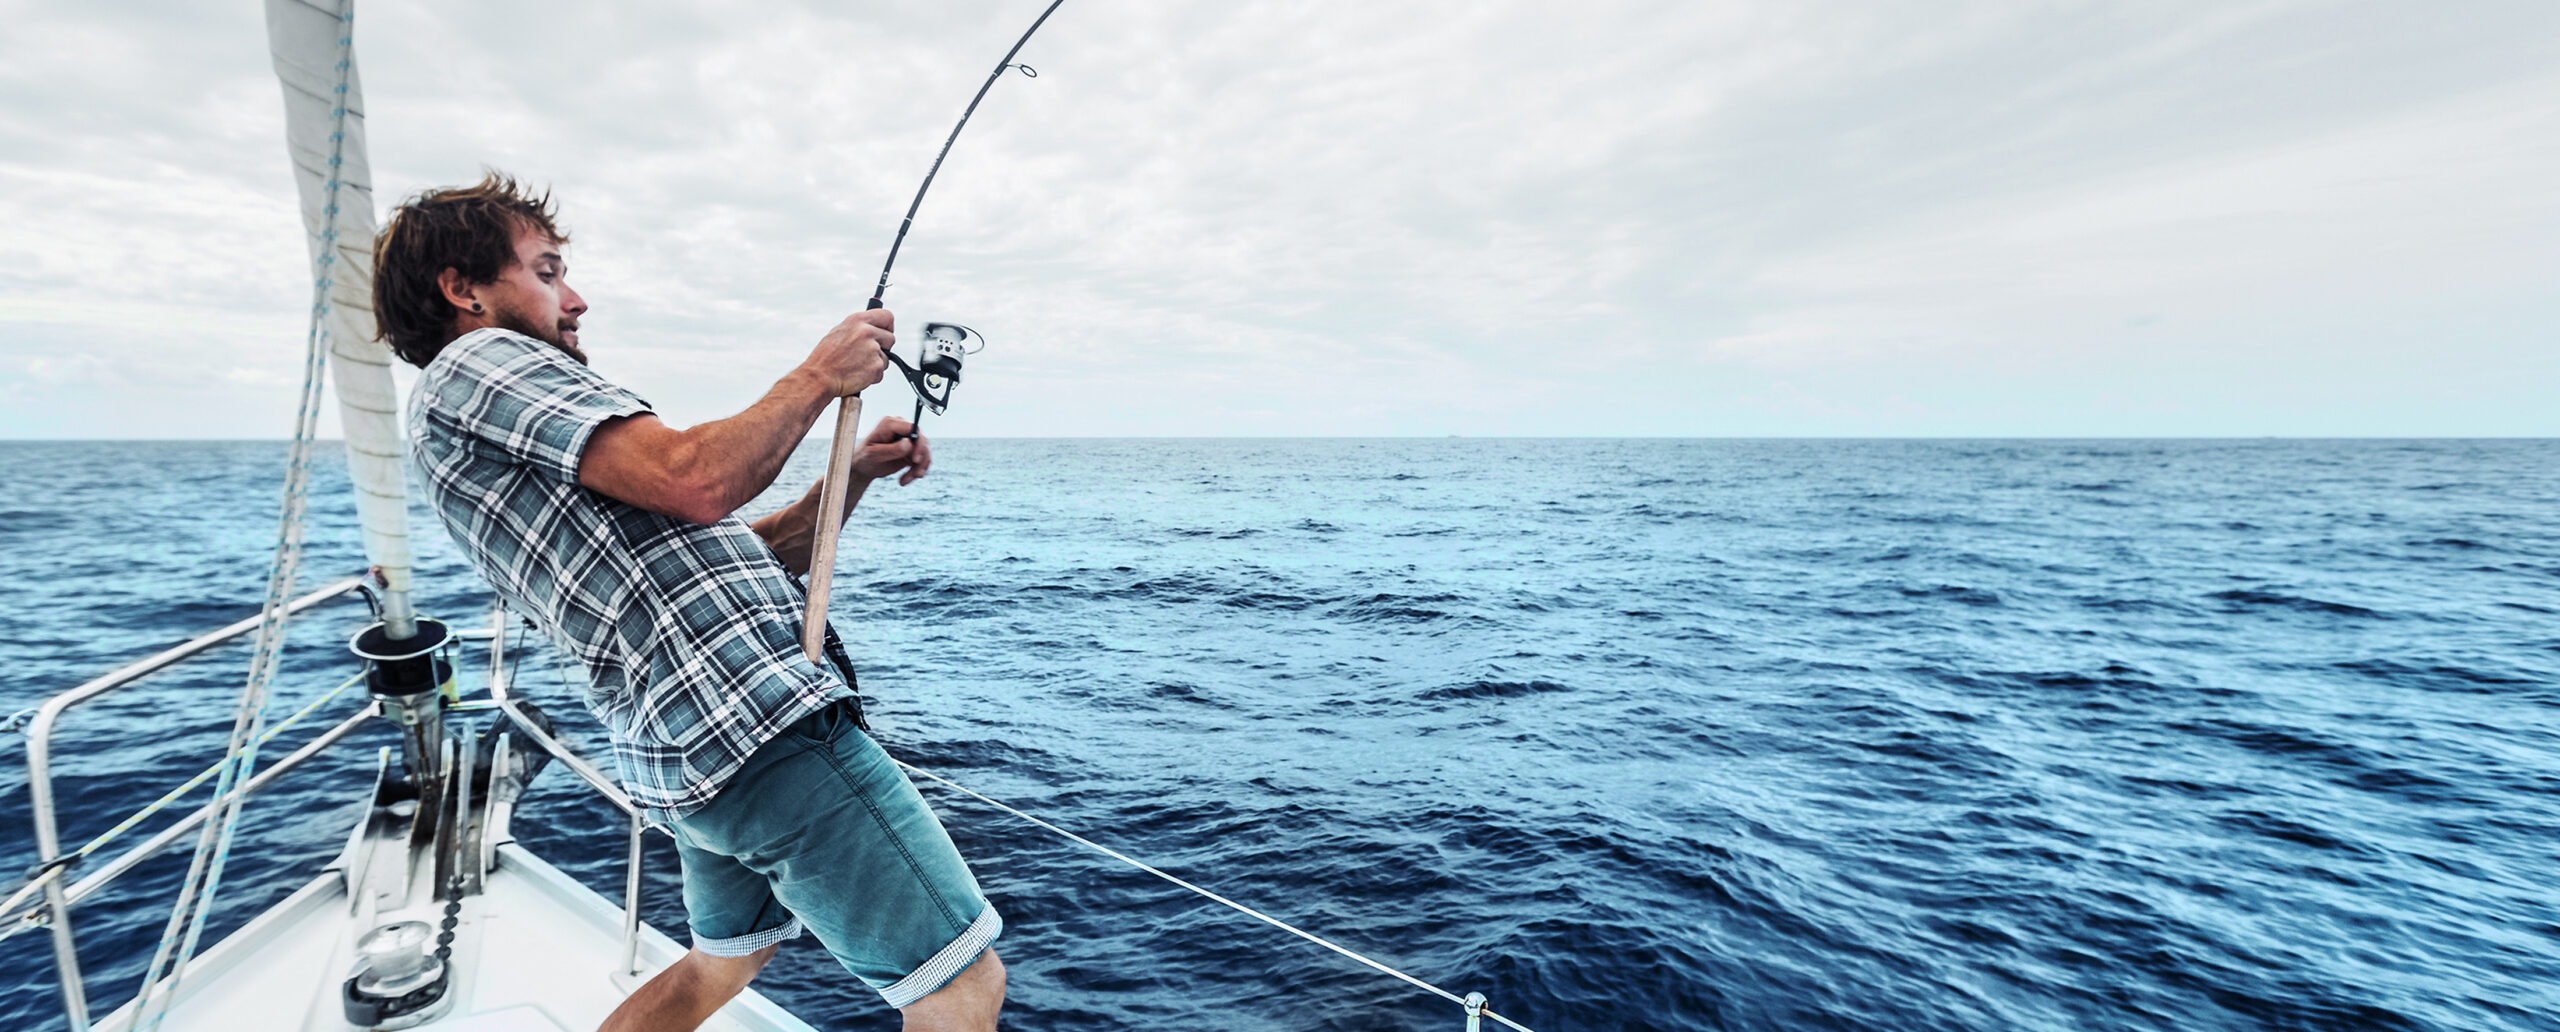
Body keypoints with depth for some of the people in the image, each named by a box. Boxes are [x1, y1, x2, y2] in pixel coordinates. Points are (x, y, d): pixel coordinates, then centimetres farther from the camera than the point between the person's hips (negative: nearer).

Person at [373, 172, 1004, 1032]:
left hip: (678, 751, 11)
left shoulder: (498, 462, 27)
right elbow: (696, 482, -20)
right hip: (754, 720, -11)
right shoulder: (477, 362, -3)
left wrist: (856, 475, 12)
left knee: (726, 961, 32)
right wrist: (820, 374, -6)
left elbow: (732, 560, 22)